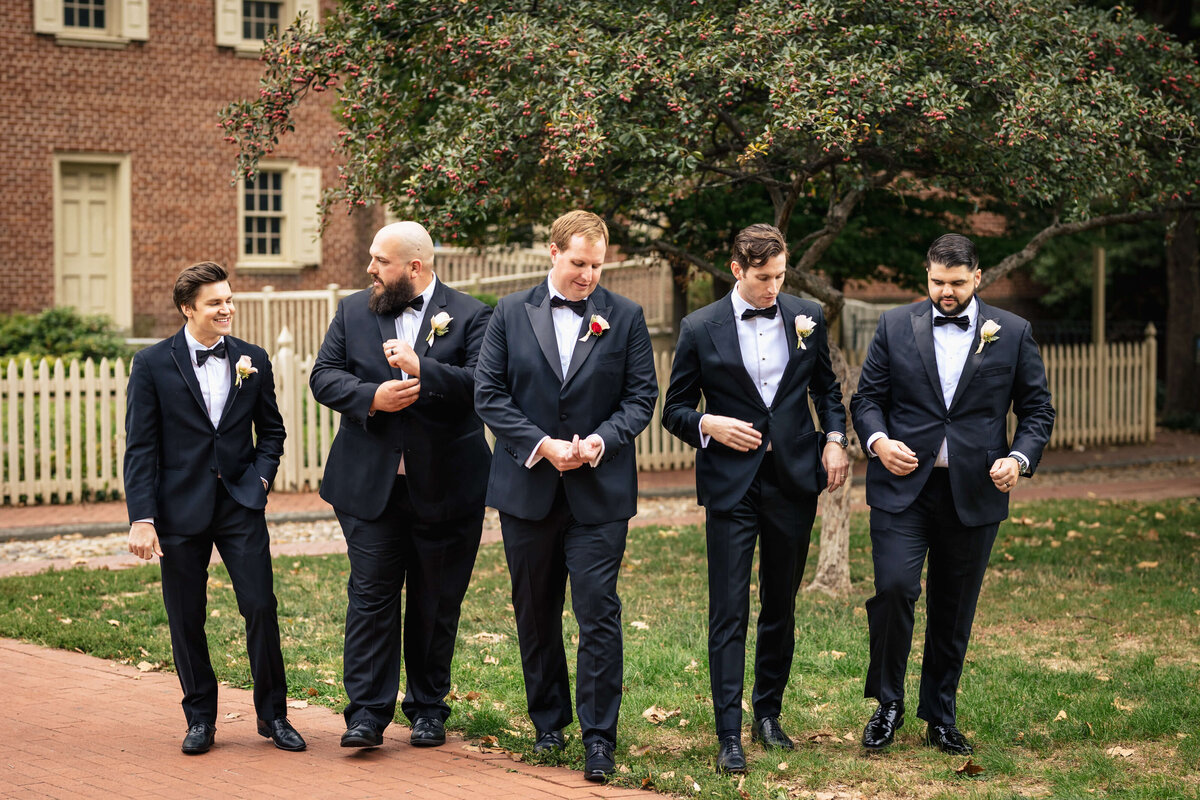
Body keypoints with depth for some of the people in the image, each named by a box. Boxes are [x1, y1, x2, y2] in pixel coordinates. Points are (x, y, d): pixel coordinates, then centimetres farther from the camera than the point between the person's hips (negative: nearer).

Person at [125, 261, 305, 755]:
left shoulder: (253, 361, 6)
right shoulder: (153, 365, -2)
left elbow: (271, 430, 18)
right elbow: (140, 447, -3)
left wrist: (261, 476, 0)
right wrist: (142, 518, -10)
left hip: (240, 504, 1)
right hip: (181, 507, -1)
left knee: (261, 607, -5)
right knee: (186, 620, 5)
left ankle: (273, 714, 9)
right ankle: (200, 718, 20)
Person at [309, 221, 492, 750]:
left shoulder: (470, 317, -2)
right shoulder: (354, 311, 9)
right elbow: (324, 376, 3)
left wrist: (421, 369, -23)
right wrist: (371, 397, -14)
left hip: (442, 485, -2)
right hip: (369, 484, 2)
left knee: (436, 603, 8)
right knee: (370, 596, -2)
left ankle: (428, 707, 21)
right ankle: (367, 712, 0)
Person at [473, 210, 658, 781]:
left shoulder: (625, 317, 3)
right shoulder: (511, 314, 4)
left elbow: (642, 397, 2)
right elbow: (489, 394, -1)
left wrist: (601, 440, -15)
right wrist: (541, 445, -12)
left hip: (599, 492, -2)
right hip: (527, 489, 2)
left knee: (598, 612, -8)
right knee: (535, 613, 12)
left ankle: (599, 736, -2)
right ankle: (548, 723, 27)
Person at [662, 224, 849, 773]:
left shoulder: (807, 317, 6)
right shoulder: (700, 329, -2)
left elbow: (826, 386, 19)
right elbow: (674, 409, 4)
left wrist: (835, 438, 4)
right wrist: (709, 424, -15)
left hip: (794, 480, 3)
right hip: (732, 483, -3)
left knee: (781, 607, 12)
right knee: (729, 612, -6)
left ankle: (768, 713, 25)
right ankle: (729, 735, -5)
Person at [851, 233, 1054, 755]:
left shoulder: (1012, 333, 6)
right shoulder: (895, 326, 6)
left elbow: (1037, 409, 9)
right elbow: (866, 397, 8)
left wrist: (1020, 458, -9)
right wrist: (878, 440, -12)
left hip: (974, 491, 1)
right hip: (903, 484, -1)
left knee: (955, 609, 8)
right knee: (893, 587, -16)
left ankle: (941, 718, 22)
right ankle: (888, 703, 4)